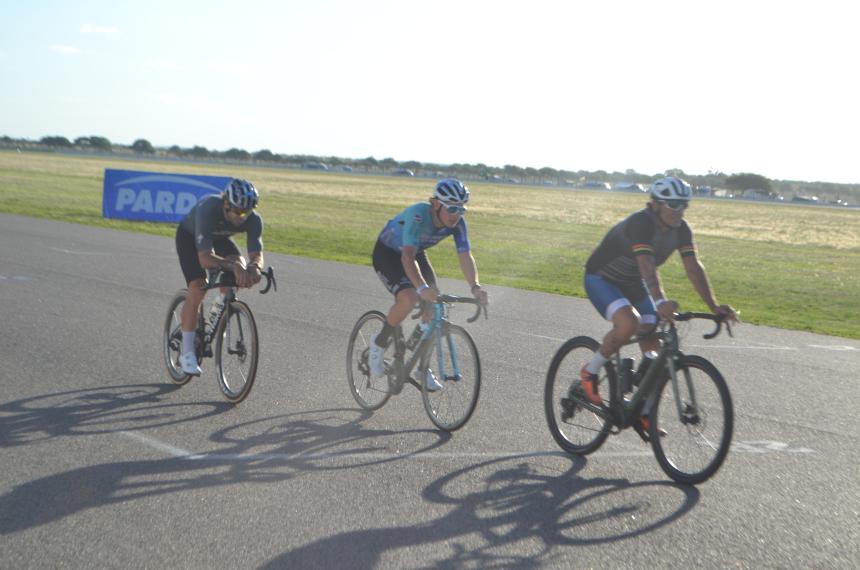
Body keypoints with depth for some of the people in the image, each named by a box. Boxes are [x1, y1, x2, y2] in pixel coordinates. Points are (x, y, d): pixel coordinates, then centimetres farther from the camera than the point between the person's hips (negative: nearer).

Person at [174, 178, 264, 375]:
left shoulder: (253, 220, -30)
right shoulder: (208, 210, -43)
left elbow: (257, 254, -35)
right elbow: (205, 259, -51)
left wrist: (255, 267, -59)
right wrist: (232, 266, -66)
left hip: (220, 238, 4)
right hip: (189, 236, -4)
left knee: (240, 267, -25)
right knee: (198, 287, -23)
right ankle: (187, 353, -15)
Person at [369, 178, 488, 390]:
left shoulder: (457, 223, -20)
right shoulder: (418, 215, -38)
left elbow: (465, 256, -21)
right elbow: (407, 257, -47)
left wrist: (475, 286, -37)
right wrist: (422, 287, -61)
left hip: (416, 253, 6)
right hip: (387, 253, -6)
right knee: (408, 298, -30)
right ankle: (379, 342, -4)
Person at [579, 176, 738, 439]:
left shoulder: (681, 229, -11)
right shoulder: (640, 223, -32)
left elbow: (694, 267, -17)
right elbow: (647, 266, -47)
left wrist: (714, 306, -29)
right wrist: (660, 302, -61)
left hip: (634, 284, 7)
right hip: (601, 279, -7)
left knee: (654, 350, -2)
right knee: (628, 324, -35)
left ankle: (642, 412, 13)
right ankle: (589, 372, -13)